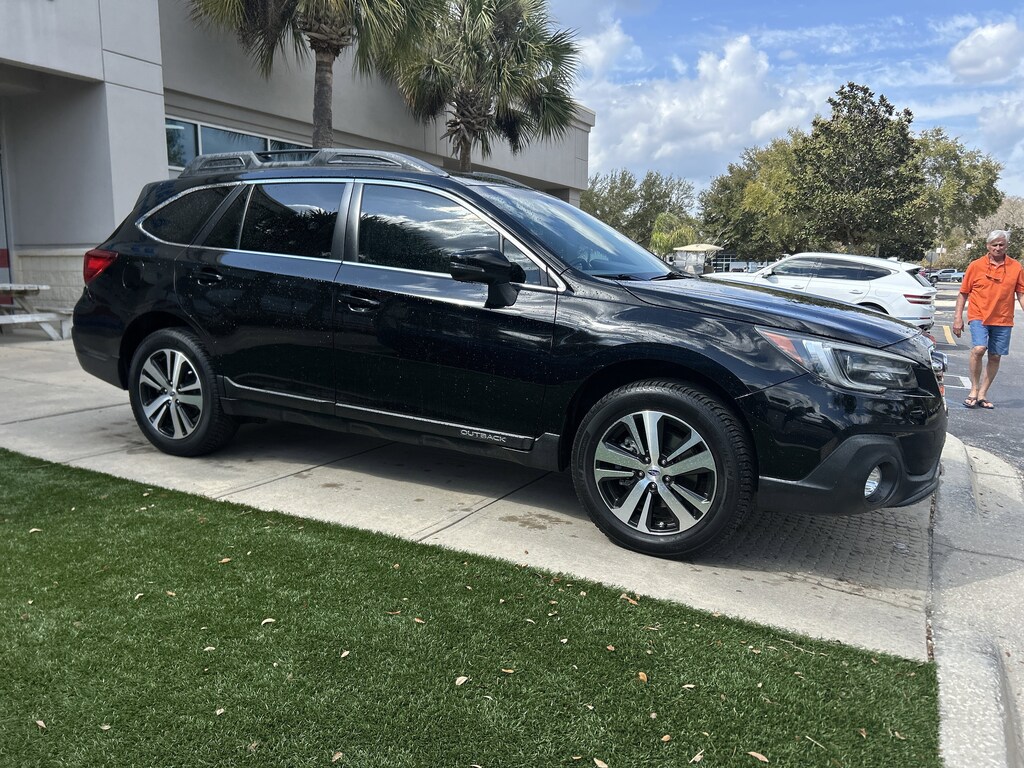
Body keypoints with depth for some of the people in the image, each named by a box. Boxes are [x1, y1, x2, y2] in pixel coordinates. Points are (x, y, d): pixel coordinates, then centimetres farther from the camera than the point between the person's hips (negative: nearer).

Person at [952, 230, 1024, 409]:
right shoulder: (976, 266, 1)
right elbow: (963, 293, 4)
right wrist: (957, 318, -1)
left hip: (1003, 320, 3)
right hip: (979, 316, -3)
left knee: (995, 357, 5)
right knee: (978, 349, -22)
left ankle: (982, 394, 16)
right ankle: (974, 389, -7)